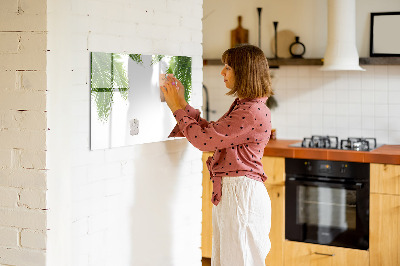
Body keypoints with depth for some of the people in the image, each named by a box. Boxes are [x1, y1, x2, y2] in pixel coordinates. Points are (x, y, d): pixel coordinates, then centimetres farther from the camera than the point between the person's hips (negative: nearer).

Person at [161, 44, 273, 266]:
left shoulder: (253, 112, -19)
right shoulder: (242, 106, 14)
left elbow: (204, 139, -19)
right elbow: (211, 132, 17)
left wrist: (178, 108, -7)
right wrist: (182, 103, 15)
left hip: (241, 193, -10)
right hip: (228, 192, 10)